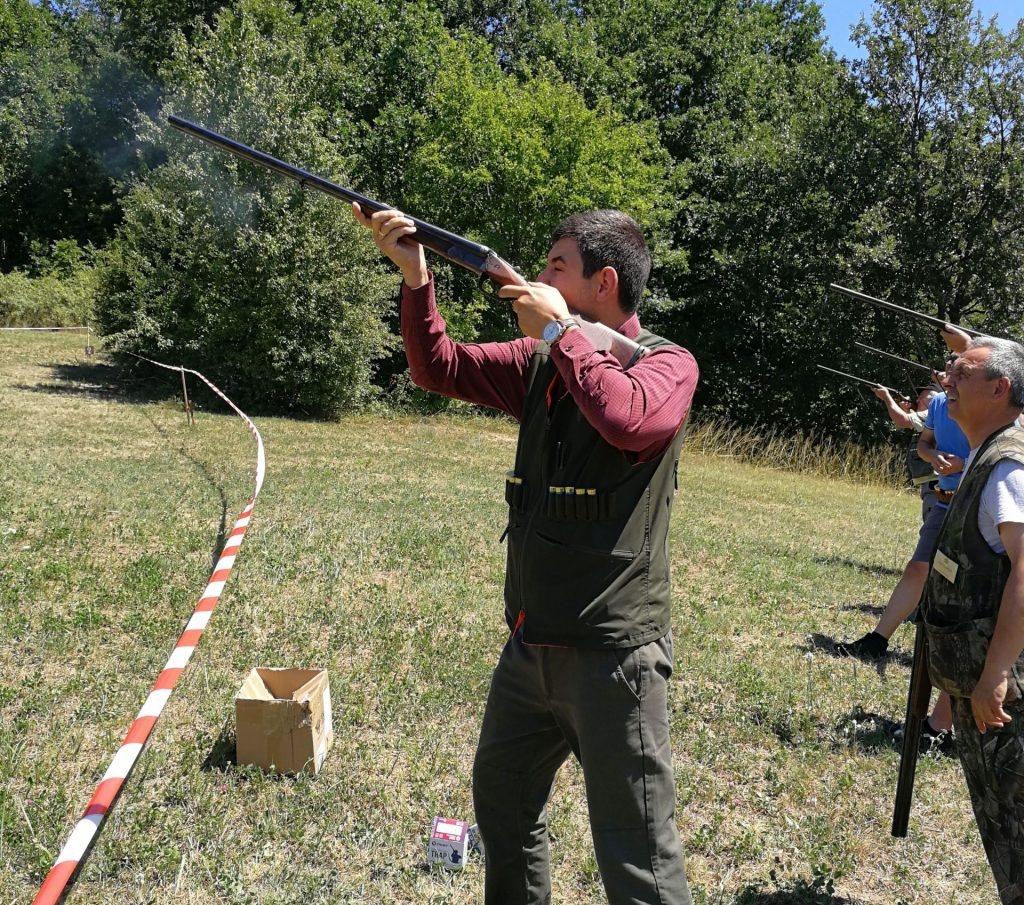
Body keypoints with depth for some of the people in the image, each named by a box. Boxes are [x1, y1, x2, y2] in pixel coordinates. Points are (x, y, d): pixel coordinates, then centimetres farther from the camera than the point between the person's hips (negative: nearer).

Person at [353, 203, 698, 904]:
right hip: (530, 647, 7)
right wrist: (416, 275, -2)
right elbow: (438, 367, 11)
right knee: (501, 798, 25)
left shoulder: (667, 363, -11)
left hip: (611, 655, -7)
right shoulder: (541, 363, 6)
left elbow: (630, 420, -32)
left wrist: (558, 328, -19)